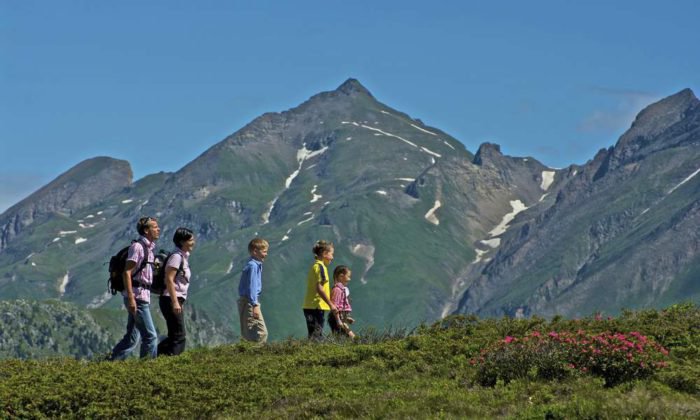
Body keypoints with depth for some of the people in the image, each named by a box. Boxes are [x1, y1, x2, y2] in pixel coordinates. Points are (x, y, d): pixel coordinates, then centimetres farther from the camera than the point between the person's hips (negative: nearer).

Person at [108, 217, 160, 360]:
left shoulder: (148, 248, 17)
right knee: (150, 336, -7)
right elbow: (127, 273, -17)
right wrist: (131, 298, -23)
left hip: (143, 298, 9)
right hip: (137, 297, -9)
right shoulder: (137, 246, -11)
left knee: (132, 338, 10)